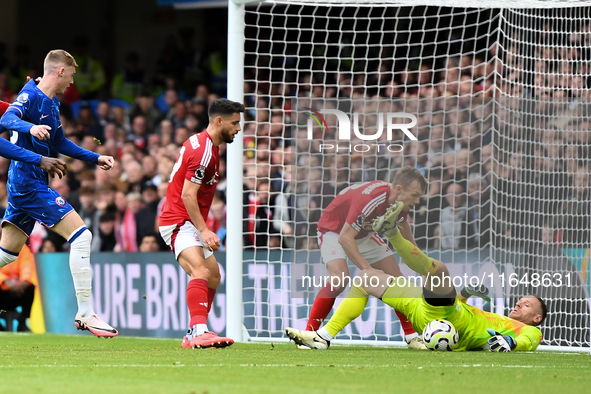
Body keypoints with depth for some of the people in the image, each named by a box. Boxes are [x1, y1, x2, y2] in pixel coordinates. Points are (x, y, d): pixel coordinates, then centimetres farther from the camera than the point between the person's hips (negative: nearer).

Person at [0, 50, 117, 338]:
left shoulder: (52, 103, 18)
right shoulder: (30, 96, -11)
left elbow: (59, 143, 29)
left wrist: (95, 159, 26)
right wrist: (29, 127, -49)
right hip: (28, 182, -10)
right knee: (81, 235, -14)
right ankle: (85, 314, -14)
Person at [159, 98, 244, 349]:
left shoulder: (203, 143, 15)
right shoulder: (203, 151, -18)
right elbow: (187, 194, -24)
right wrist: (204, 230, -28)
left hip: (190, 223, 11)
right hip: (179, 222, -11)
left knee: (213, 277, 17)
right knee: (201, 272, -28)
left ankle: (194, 335, 21)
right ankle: (199, 331, -43)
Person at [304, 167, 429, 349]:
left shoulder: (400, 201, -14)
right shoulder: (370, 200, -40)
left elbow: (403, 223, 10)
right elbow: (344, 238, -38)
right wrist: (368, 270, -39)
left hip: (364, 234, 8)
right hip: (333, 230, -8)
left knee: (395, 277, 0)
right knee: (340, 278, -31)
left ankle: (411, 336, 12)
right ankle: (309, 333, -25)